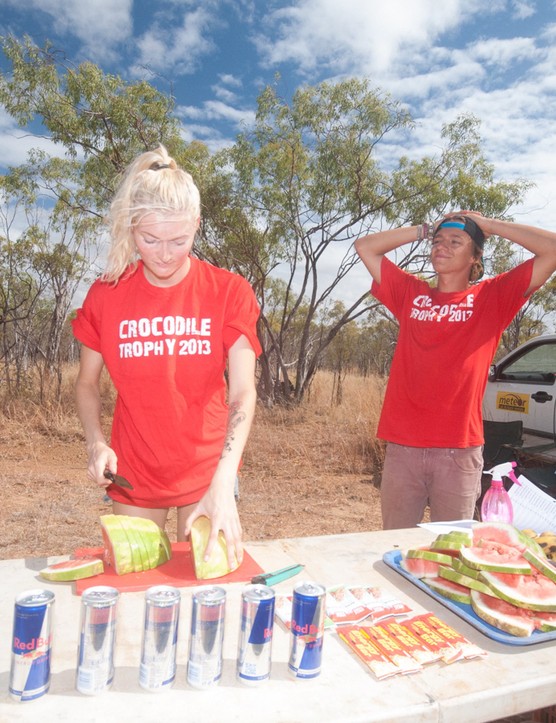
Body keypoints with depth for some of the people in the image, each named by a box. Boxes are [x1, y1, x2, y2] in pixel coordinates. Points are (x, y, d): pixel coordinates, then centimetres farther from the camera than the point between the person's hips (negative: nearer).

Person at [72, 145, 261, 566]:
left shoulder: (228, 293, -11)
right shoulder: (106, 295, -6)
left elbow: (243, 393, -18)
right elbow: (87, 383, 5)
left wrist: (223, 484, -28)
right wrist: (96, 443, -12)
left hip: (207, 470, -1)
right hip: (133, 472, 2)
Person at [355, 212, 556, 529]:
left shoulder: (492, 297, 6)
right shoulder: (411, 293, 12)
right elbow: (365, 246, 15)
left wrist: (488, 224, 5)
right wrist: (425, 229, 12)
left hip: (459, 452, -2)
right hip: (402, 448, 2)